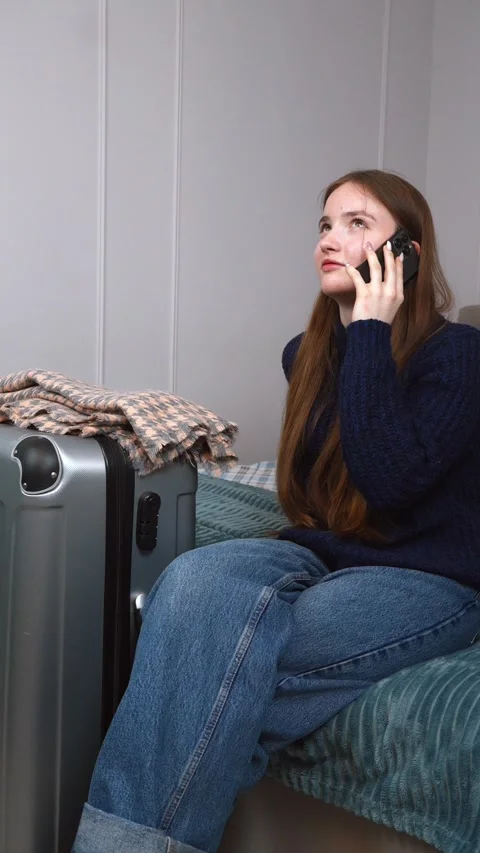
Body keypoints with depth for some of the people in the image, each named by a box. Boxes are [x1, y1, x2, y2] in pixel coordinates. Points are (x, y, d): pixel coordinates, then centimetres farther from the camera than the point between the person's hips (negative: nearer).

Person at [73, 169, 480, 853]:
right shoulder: (307, 356, 13)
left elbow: (389, 481, -22)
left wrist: (371, 335, -17)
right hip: (322, 556, 5)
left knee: (235, 655, -32)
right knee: (194, 578, -29)